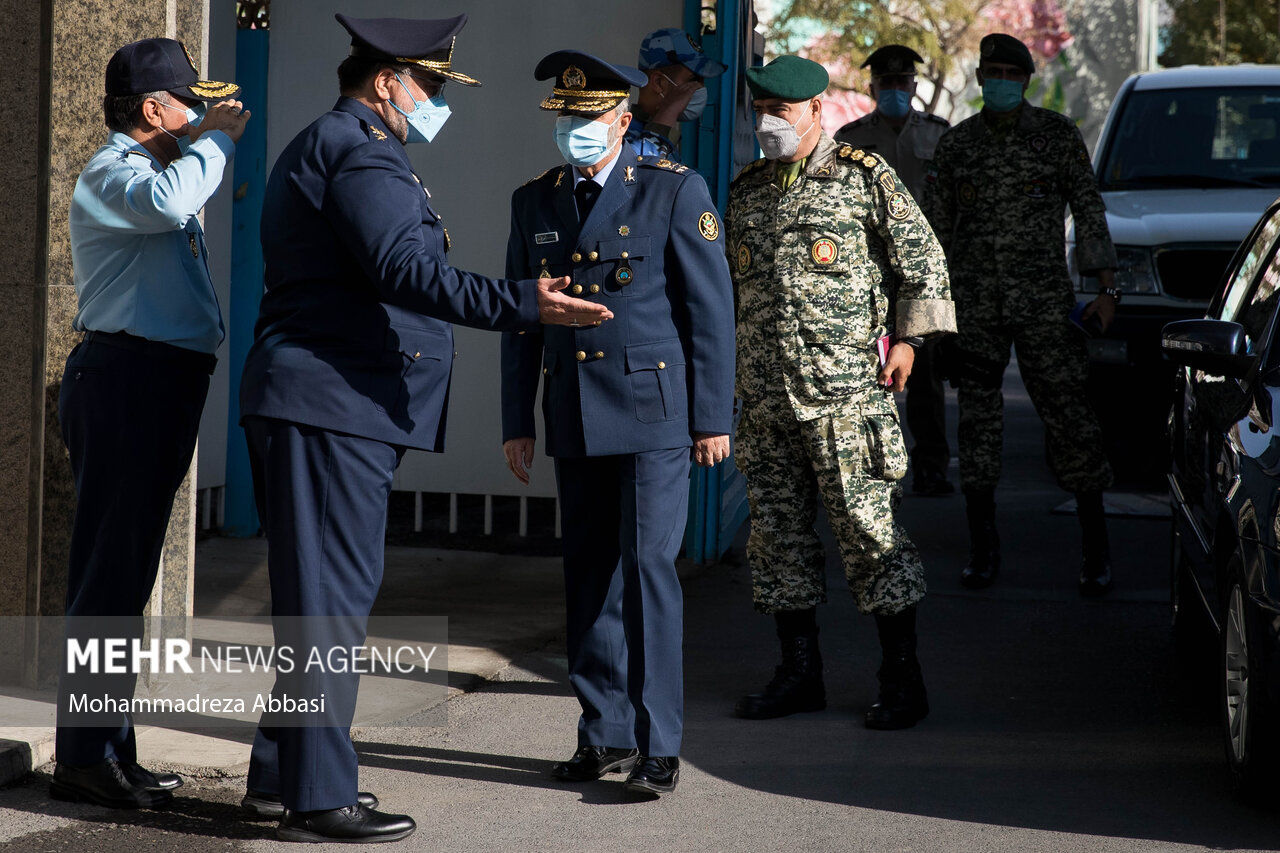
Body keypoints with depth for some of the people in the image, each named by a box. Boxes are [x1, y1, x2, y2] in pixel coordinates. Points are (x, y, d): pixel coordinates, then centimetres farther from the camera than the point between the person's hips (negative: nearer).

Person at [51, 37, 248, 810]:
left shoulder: (143, 171, 21)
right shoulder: (110, 172, -12)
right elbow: (168, 198, -34)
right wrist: (213, 137, -20)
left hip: (153, 391, 11)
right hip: (127, 381, -11)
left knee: (126, 572, 14)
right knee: (112, 571, -11)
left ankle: (112, 752, 21)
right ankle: (86, 756, -11)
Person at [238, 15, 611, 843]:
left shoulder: (322, 148, 23)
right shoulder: (359, 151, -12)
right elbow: (402, 271, -26)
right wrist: (523, 305, -33)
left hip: (325, 407, 11)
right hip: (334, 408, -11)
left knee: (322, 595, 16)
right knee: (332, 598, -9)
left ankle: (281, 775, 22)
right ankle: (318, 798, -8)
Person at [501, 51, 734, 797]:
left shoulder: (676, 191, -4)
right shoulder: (536, 202, 10)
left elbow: (712, 308, -5)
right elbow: (519, 318, 14)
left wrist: (714, 418, -7)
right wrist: (516, 423, 10)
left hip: (653, 410, -5)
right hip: (575, 419, 5)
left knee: (647, 568, -9)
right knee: (590, 575, 7)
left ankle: (658, 745, -6)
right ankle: (606, 734, 15)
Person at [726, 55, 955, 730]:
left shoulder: (865, 177, -1)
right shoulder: (744, 192, 15)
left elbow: (922, 257, 2)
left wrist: (907, 339, -3)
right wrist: (729, 367, 21)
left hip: (845, 389, -6)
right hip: (764, 396, 6)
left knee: (868, 527, -6)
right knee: (777, 532, 7)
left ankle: (902, 681, 0)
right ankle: (800, 674, 15)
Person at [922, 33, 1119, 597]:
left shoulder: (1057, 135, 2)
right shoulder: (956, 144, 8)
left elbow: (1089, 212, 2)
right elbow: (935, 226, 14)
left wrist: (1106, 289, -5)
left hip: (1044, 300, -2)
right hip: (975, 305, 2)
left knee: (1069, 416, -5)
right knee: (977, 422, 3)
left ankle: (1096, 551, 3)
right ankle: (982, 549, 12)